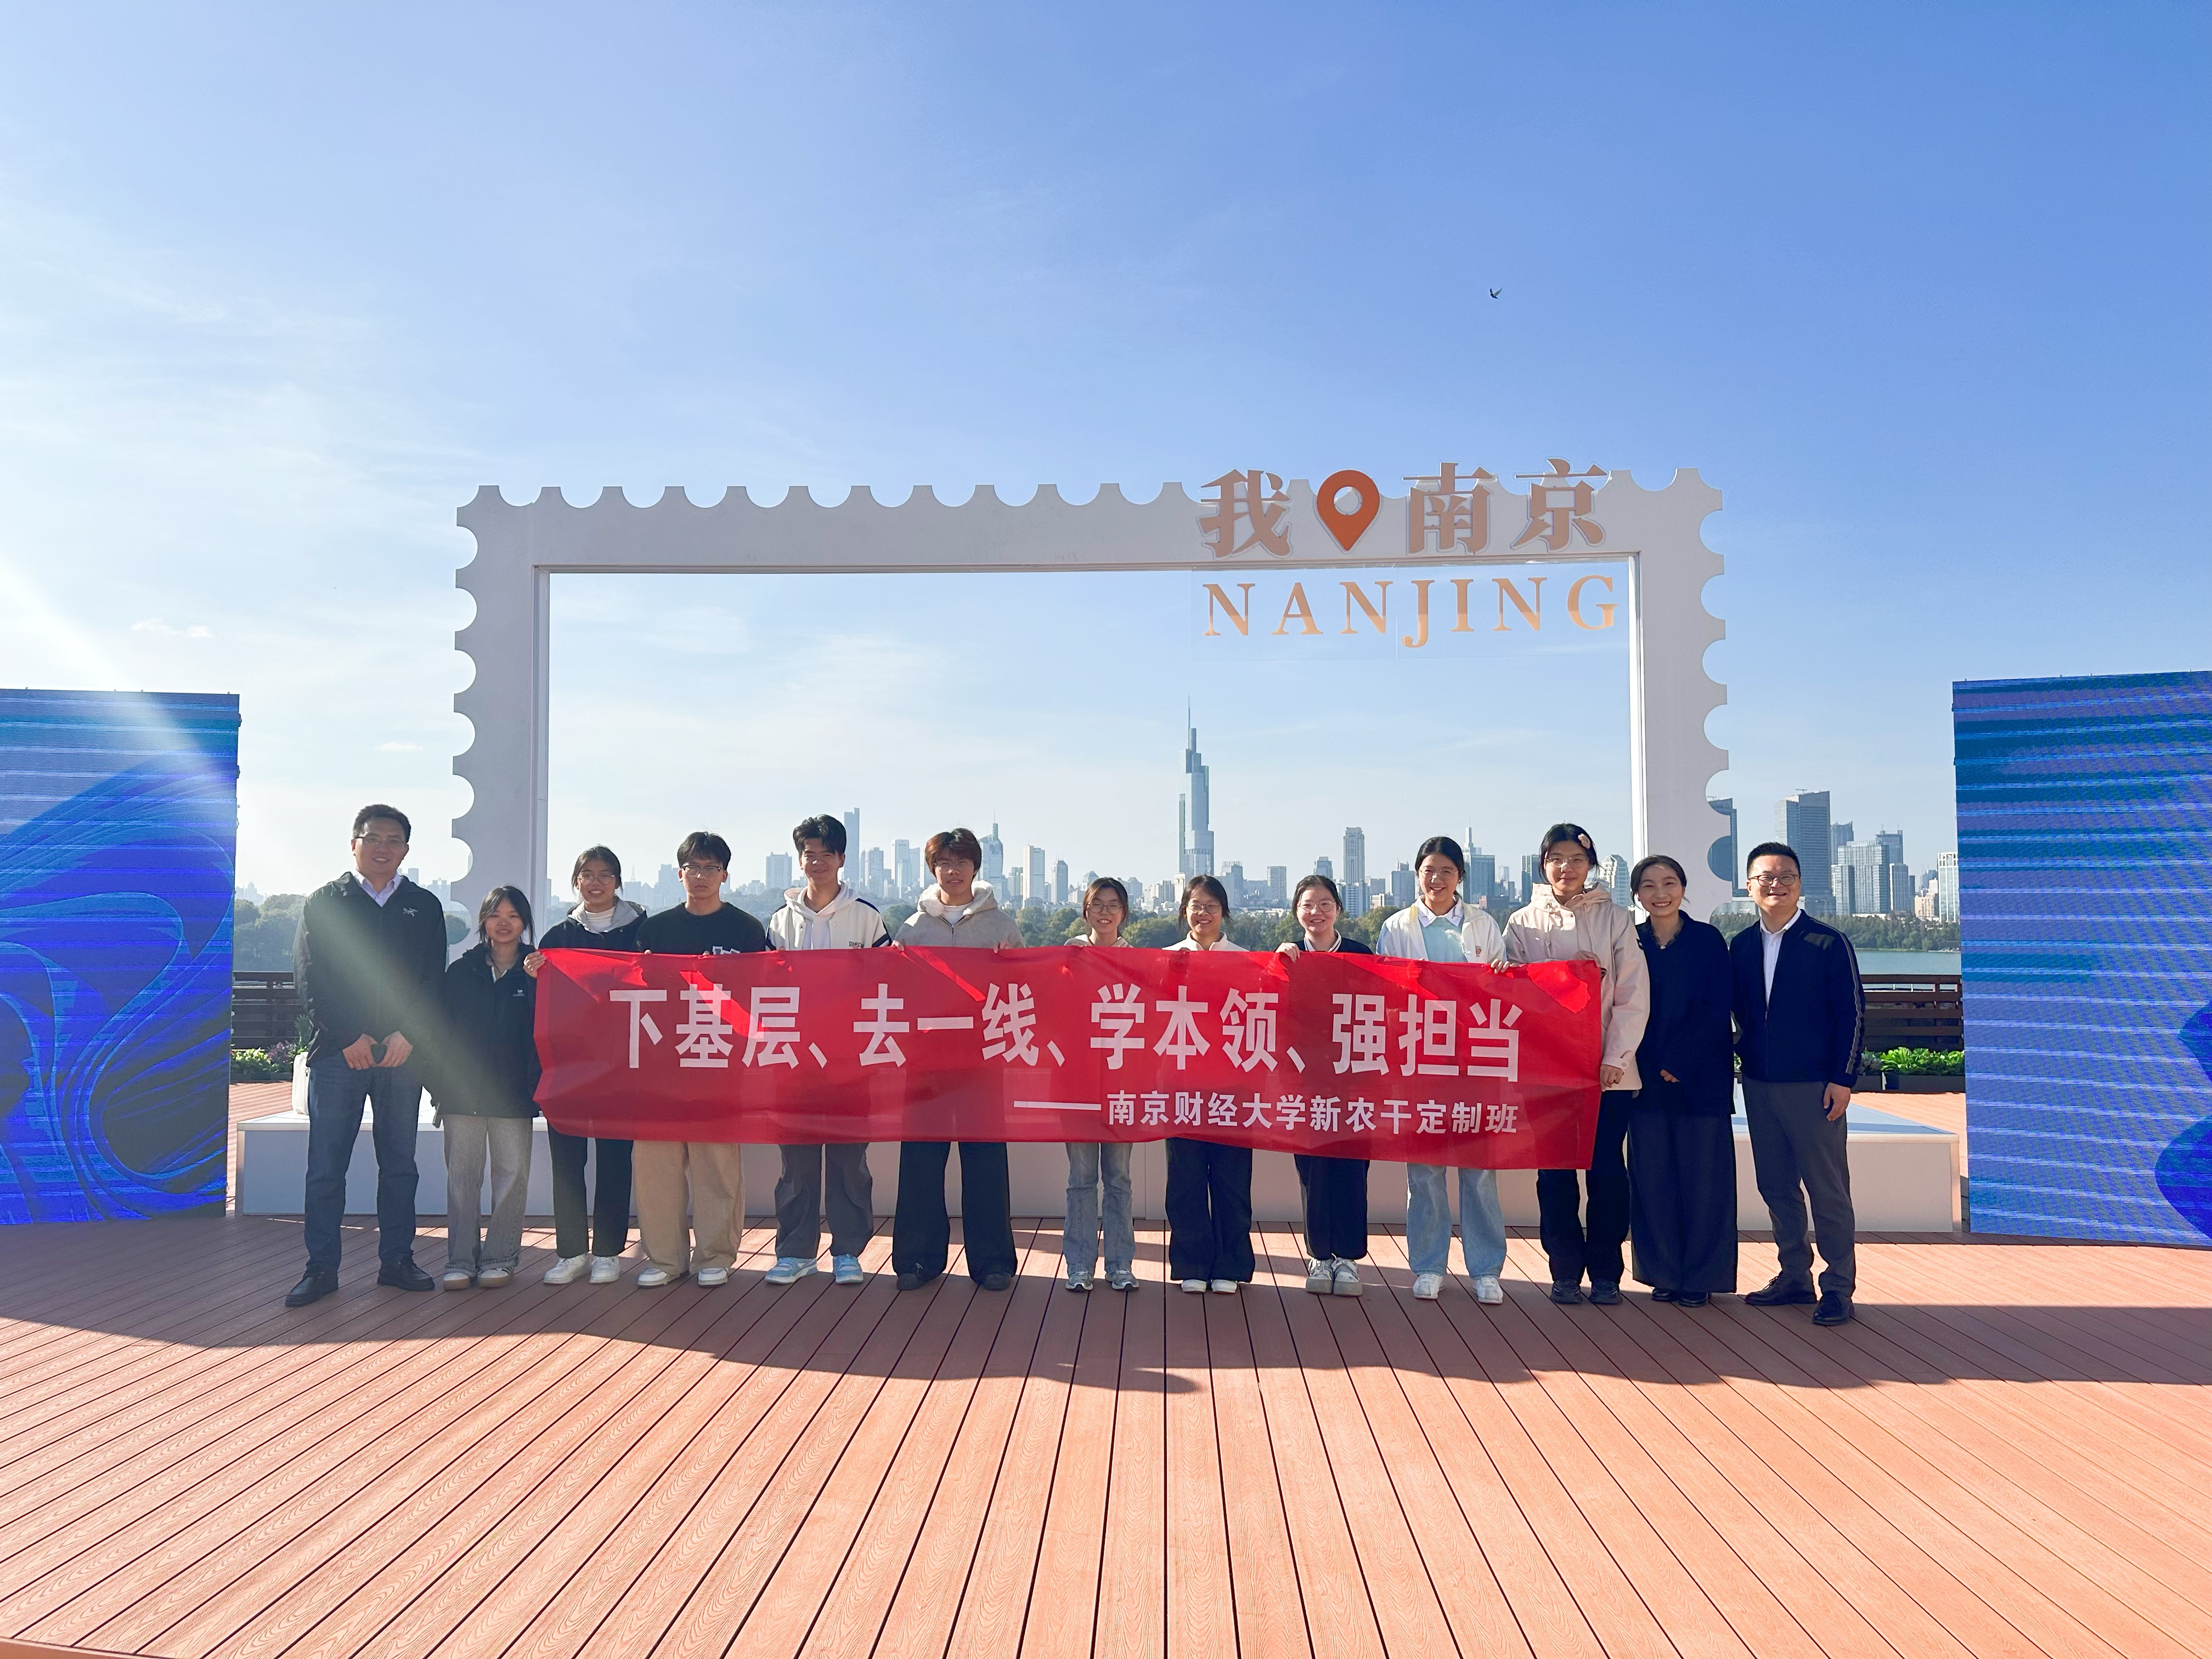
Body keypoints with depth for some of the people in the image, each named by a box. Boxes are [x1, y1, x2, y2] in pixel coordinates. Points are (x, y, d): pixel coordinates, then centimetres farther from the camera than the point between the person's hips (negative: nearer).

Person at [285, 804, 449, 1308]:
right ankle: (322, 1267, 8)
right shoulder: (324, 901, 7)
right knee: (326, 1165, 0)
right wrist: (348, 1038, -10)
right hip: (338, 1051, -2)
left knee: (399, 1162, 7)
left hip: (403, 1052, 2)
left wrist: (407, 1035, -7)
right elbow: (312, 978, -1)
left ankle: (397, 1260, 15)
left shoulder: (424, 907, 12)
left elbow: (433, 980, 7)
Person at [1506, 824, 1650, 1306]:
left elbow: (1634, 996, 0)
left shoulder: (1615, 919, 5)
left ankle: (1606, 1274, 14)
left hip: (1607, 1070, -1)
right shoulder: (1522, 923, 8)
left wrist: (1616, 1058, -8)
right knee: (1555, 1174, 3)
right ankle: (1565, 1271, 14)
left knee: (1607, 1171, 1)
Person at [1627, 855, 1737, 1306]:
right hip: (1646, 1077, 2)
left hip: (1701, 1077, -2)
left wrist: (1679, 1064, -11)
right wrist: (1654, 1067, -5)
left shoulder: (1709, 940, -1)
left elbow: (1716, 1011, -5)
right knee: (1652, 1176, 5)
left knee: (1702, 1175, 2)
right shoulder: (1629, 942, 5)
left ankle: (1702, 1276, 13)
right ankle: (1664, 1272, 16)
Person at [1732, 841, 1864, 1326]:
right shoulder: (1741, 946, 8)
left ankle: (1838, 1288, 11)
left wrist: (1842, 1079, -11)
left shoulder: (1828, 944, -6)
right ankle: (1794, 1277, 24)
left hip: (1814, 1086, -5)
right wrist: (1744, 1052, 6)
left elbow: (1852, 1015, -6)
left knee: (1828, 1190, 1)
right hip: (1759, 1085, 5)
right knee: (1776, 1187, 11)